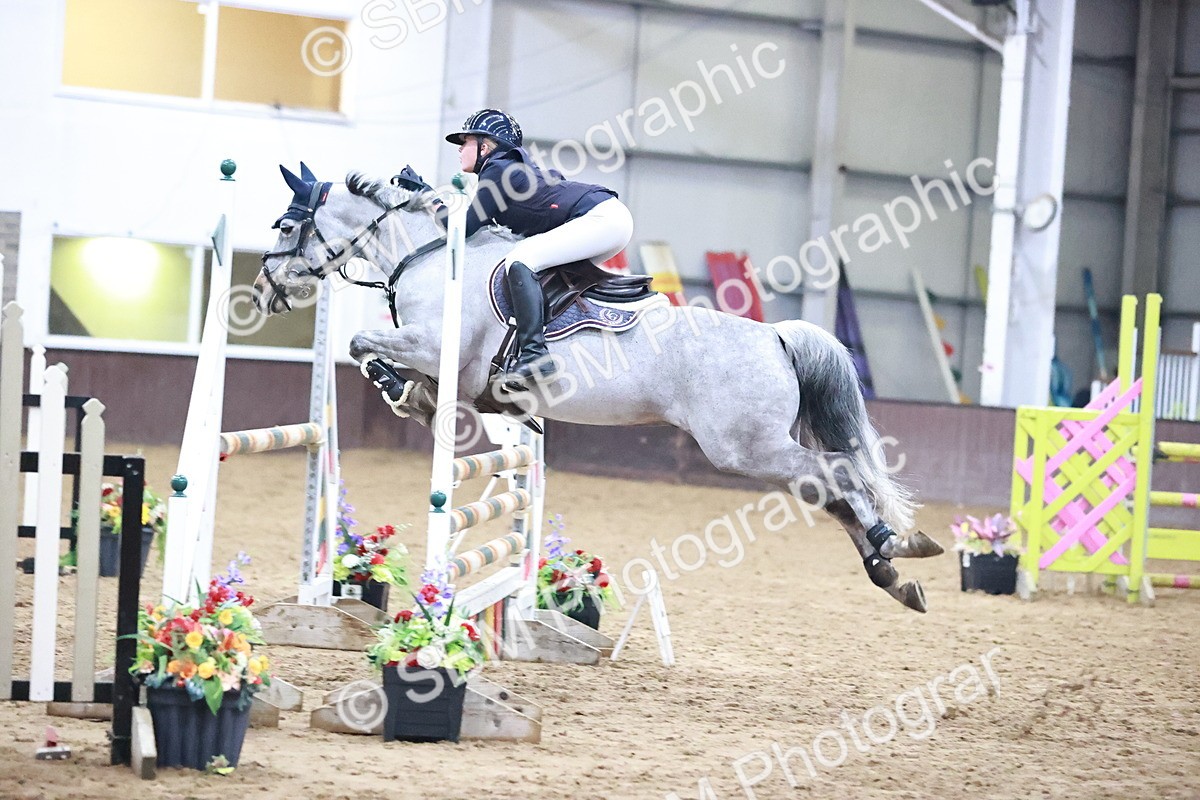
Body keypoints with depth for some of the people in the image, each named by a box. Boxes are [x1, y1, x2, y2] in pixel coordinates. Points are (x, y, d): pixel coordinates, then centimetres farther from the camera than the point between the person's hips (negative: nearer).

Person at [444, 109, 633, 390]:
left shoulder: (497, 170, -6)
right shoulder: (513, 167, 22)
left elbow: (464, 228, -7)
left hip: (600, 217, -11)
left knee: (519, 260, -20)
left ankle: (534, 354, -31)